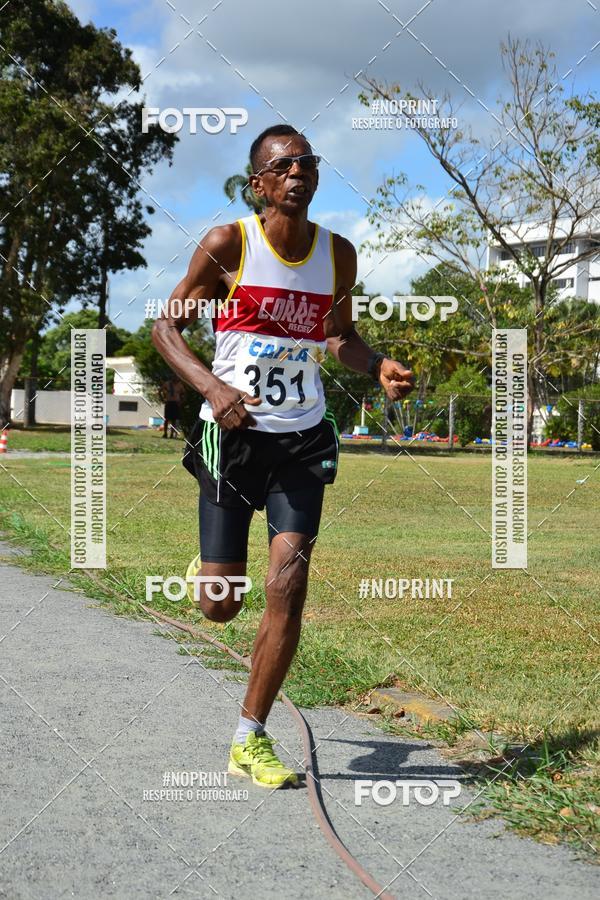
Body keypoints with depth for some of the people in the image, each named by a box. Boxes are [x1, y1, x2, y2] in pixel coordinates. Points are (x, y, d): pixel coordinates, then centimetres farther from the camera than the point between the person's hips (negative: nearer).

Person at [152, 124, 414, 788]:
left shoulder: (338, 253, 3)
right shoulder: (228, 244, -9)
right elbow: (167, 326, -4)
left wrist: (380, 368, -4)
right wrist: (212, 388, -22)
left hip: (303, 440, 3)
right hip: (232, 434, -2)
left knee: (287, 588, -11)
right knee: (220, 607, 2)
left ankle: (250, 740, 4)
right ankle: (208, 567, 43)